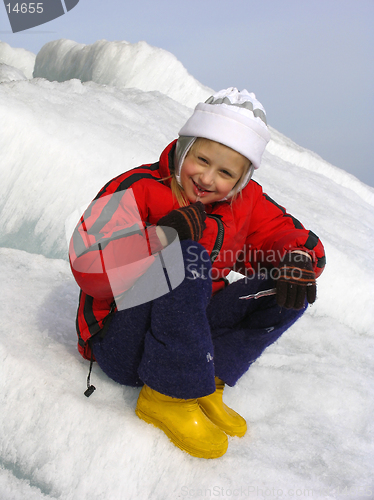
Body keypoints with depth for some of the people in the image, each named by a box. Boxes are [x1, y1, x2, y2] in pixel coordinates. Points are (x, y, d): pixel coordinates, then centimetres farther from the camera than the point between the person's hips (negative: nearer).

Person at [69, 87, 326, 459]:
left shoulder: (247, 202, 1)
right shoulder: (139, 190, -15)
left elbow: (290, 235, 8)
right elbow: (88, 267, -24)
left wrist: (296, 261, -16)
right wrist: (164, 236, -34)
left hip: (190, 330, 6)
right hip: (122, 344, -5)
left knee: (288, 292, -6)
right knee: (188, 256, -31)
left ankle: (206, 382, -11)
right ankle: (170, 396, -21)